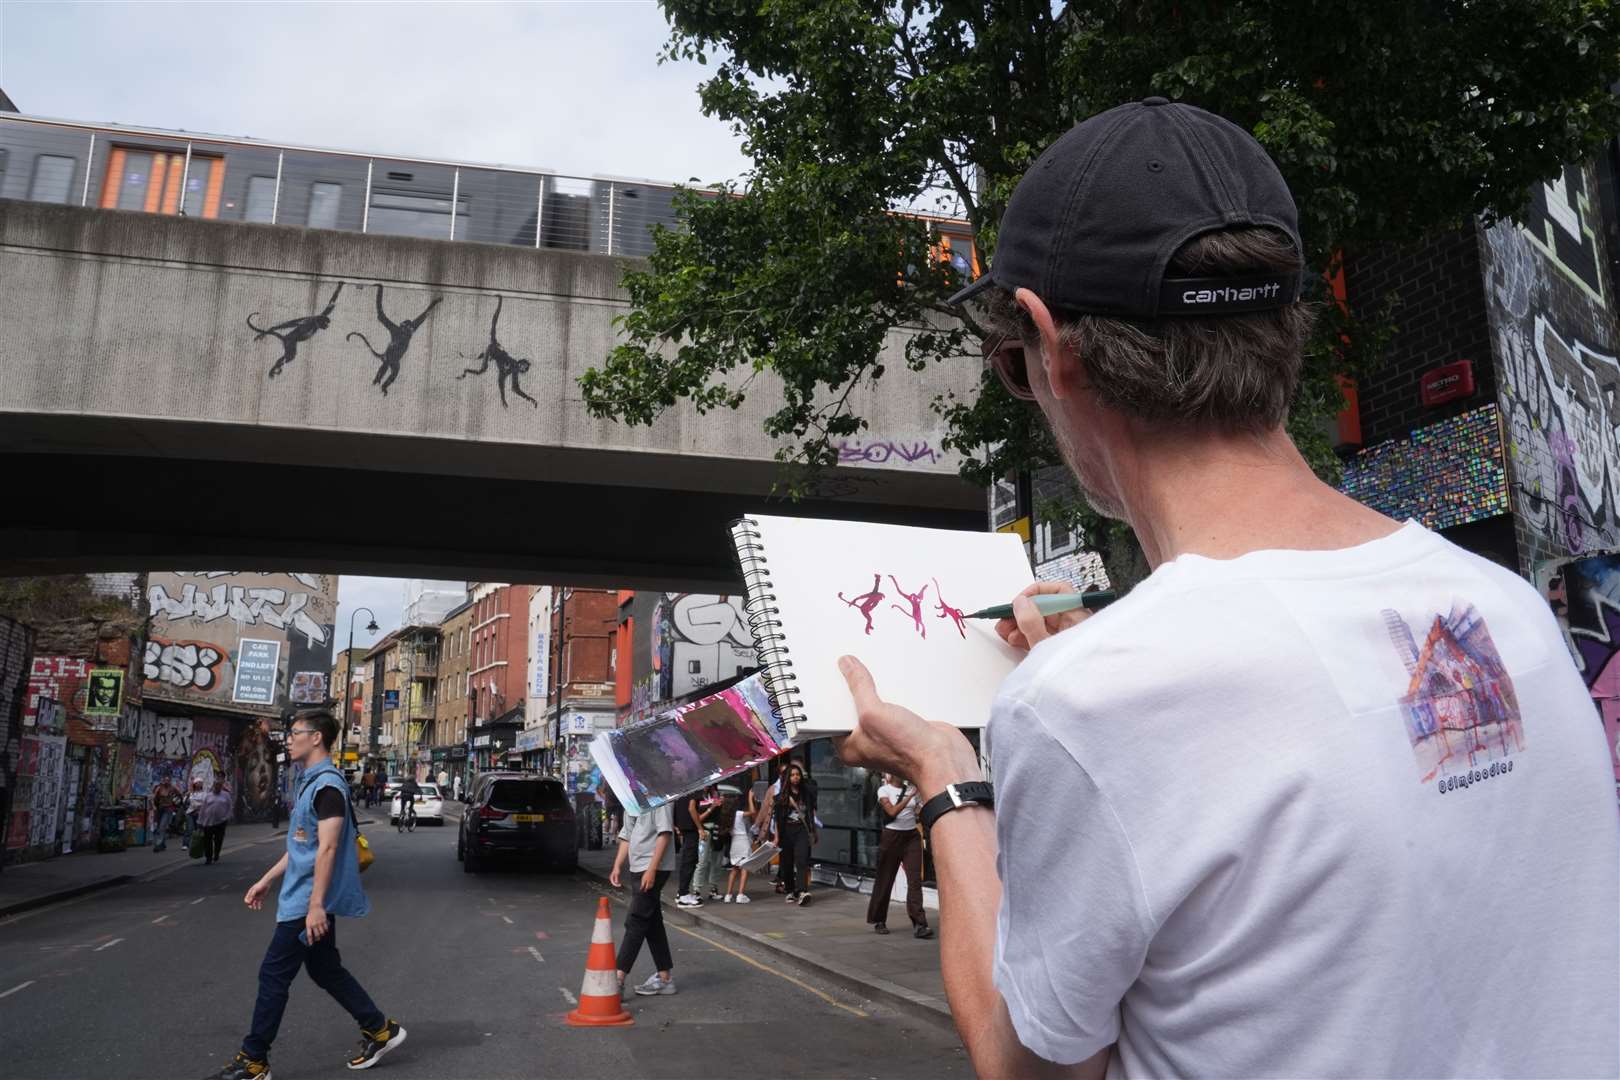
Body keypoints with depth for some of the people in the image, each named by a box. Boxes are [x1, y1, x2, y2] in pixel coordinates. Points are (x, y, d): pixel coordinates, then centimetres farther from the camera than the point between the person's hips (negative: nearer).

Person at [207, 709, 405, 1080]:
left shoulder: (327, 785, -18)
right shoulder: (308, 781, 13)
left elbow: (326, 848, -24)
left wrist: (316, 905, -26)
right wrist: (266, 881, 22)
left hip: (307, 903, -10)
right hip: (301, 899, 10)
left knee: (273, 975, 0)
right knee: (325, 970, 15)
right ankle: (380, 1029, 22)